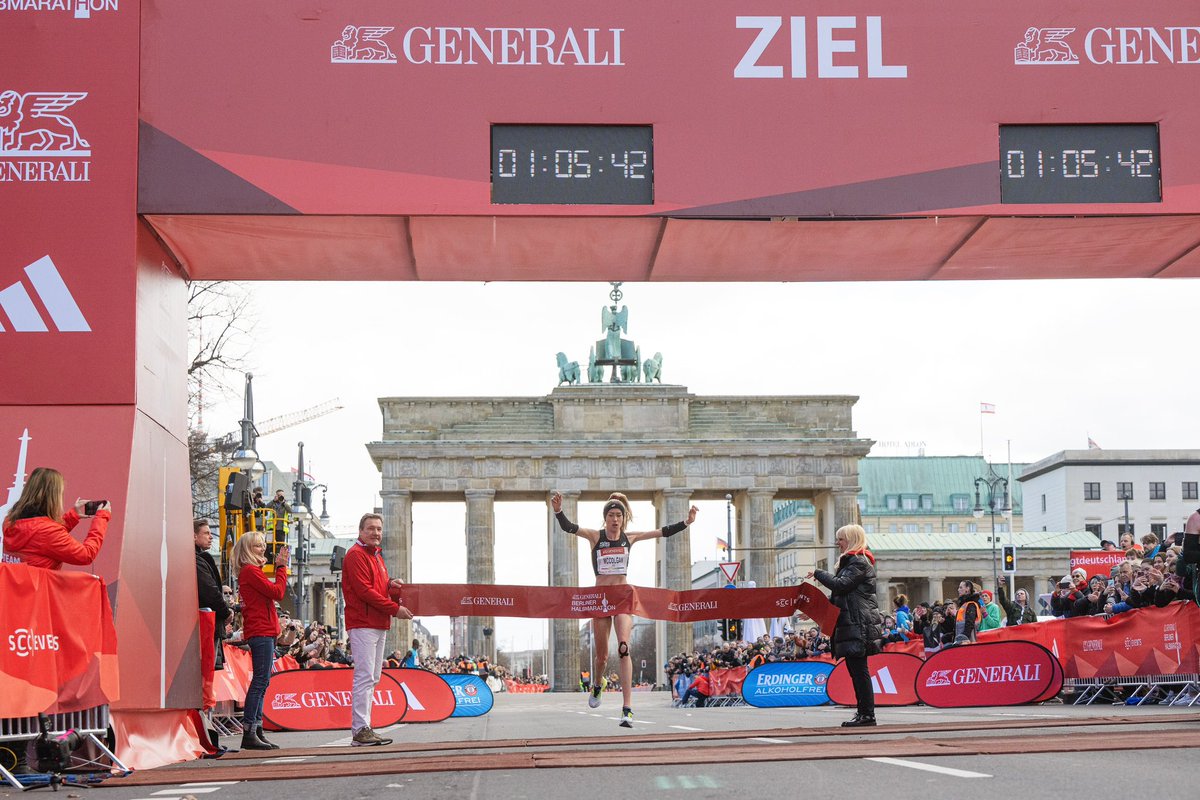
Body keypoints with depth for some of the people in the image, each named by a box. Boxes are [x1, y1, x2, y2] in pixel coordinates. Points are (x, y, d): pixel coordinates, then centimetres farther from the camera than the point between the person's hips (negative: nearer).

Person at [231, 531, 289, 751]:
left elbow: (275, 592, 18)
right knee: (261, 681, -12)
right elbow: (277, 592, -13)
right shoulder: (250, 571, -10)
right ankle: (249, 733, -13)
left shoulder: (252, 571, 21)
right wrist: (281, 567, -5)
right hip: (260, 632, -11)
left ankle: (256, 731, 12)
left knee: (261, 682, 10)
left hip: (263, 632, 11)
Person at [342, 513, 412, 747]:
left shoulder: (376, 555, 22)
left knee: (372, 678, 10)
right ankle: (360, 731, -13)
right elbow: (364, 591, -17)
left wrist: (390, 585, 4)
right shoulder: (356, 555, -8)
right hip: (363, 624, -10)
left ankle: (365, 729, 13)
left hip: (379, 625, 10)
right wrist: (395, 609, -16)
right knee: (365, 677, -12)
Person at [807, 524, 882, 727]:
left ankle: (867, 714, -9)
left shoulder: (859, 562, -10)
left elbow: (841, 584, -21)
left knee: (859, 669, -10)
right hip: (852, 624, 10)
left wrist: (818, 573, -8)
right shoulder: (851, 561, 23)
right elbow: (840, 596, 24)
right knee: (855, 669, 10)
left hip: (859, 624, -10)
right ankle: (864, 712, 12)